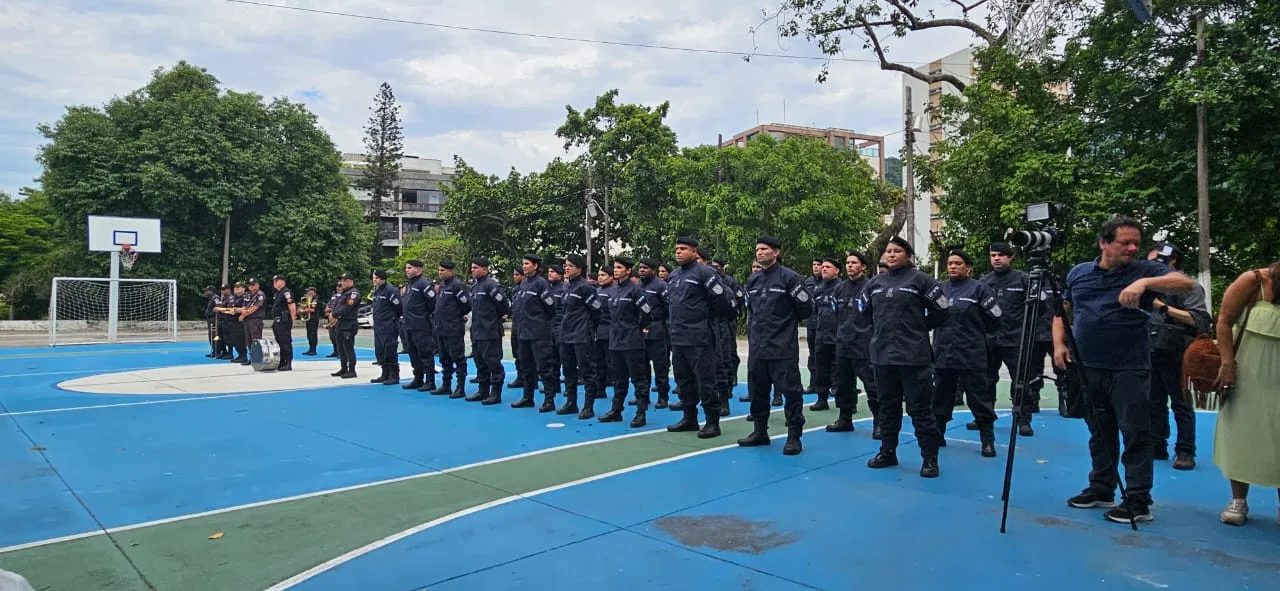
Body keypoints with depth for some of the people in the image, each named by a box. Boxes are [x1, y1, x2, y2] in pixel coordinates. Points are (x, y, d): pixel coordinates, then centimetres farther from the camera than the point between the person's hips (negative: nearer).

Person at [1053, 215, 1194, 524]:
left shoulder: (1145, 270, -2)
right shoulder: (1078, 273, 8)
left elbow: (1186, 283, -17)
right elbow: (1062, 311, 16)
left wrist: (1144, 283, -32)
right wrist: (1059, 344, 3)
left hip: (1129, 369, -4)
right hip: (1088, 368, 4)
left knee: (1135, 434, -2)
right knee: (1100, 433, 15)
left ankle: (1138, 502, 5)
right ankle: (1101, 489, 27)